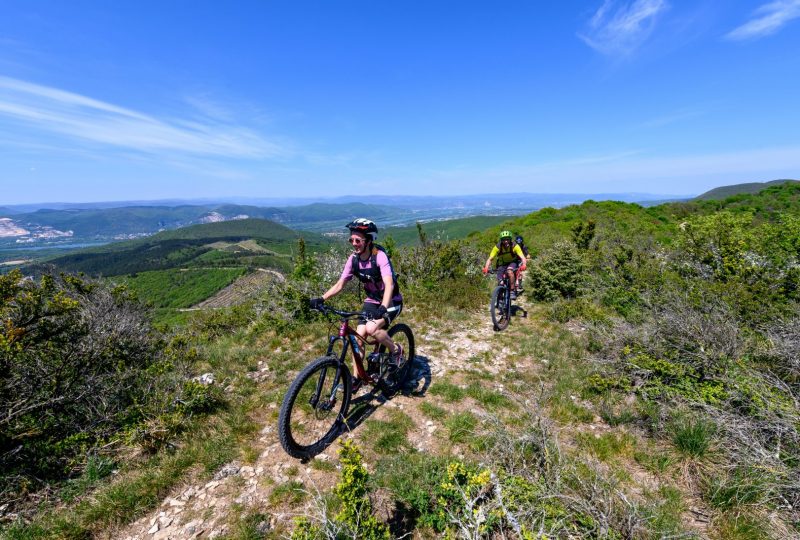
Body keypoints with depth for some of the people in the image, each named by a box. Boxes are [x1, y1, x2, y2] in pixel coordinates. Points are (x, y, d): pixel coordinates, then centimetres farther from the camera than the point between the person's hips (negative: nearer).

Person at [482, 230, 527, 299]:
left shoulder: (514, 246, -25)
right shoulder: (497, 247, -23)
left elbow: (522, 257, -33)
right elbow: (490, 259, -27)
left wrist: (523, 265, -55)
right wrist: (486, 268, -45)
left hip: (512, 263, -1)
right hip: (502, 264, 1)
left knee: (510, 271, -34)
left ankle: (513, 291, -25)